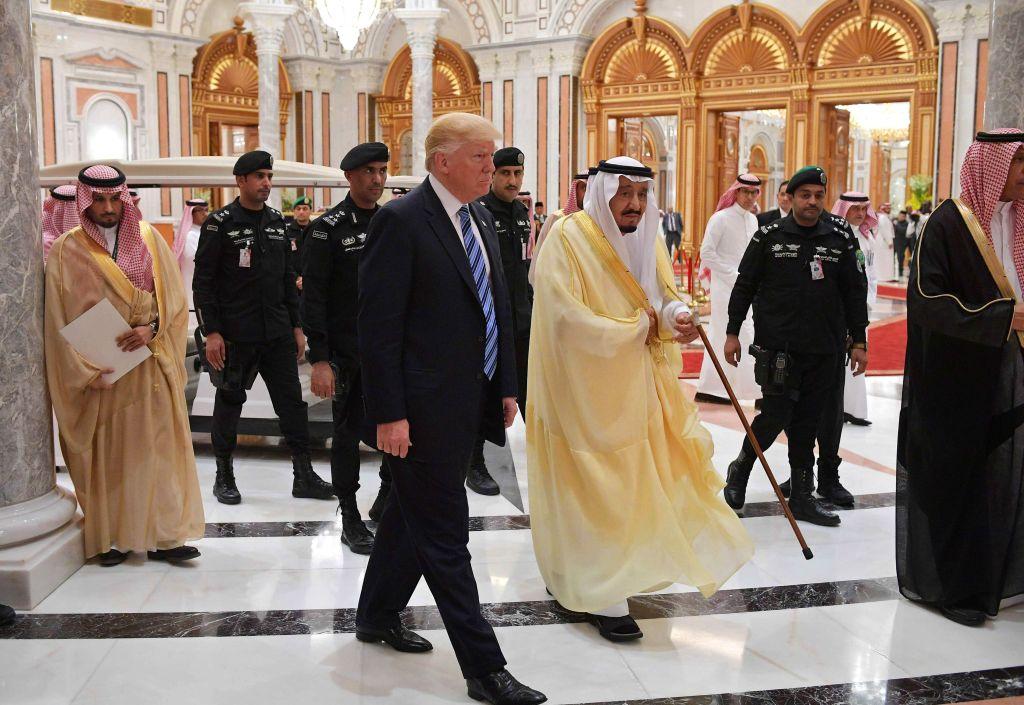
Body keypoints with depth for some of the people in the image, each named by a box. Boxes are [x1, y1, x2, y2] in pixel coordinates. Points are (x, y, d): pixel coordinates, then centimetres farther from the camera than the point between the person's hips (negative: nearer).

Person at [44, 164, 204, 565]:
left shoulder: (149, 239, 5)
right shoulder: (67, 250, 0)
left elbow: (174, 296, 3)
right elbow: (59, 320, -2)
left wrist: (151, 329, -15)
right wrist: (85, 372, -11)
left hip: (152, 365, 1)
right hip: (98, 371, -1)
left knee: (158, 449, 1)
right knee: (106, 453, 3)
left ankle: (163, 535, 6)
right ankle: (111, 537, 13)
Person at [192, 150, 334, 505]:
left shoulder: (277, 221, 11)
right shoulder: (220, 223, -5)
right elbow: (203, 282, -7)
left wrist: (296, 325, 12)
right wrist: (211, 332, -13)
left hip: (278, 332, 5)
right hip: (235, 335, -5)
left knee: (292, 400, 5)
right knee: (229, 403, 6)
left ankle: (303, 475, 12)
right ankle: (224, 476, 20)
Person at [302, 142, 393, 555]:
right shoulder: (328, 229, -6)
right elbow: (313, 298, -10)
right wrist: (319, 360, -16)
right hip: (347, 353, -4)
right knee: (348, 433, 5)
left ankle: (386, 501, 27)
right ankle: (350, 519, 18)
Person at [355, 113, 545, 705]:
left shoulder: (482, 220, 11)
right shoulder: (401, 221, -14)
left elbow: (498, 310, 17)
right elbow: (378, 325, -16)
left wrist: (506, 387, 13)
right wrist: (389, 414, -19)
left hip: (468, 406, 8)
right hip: (423, 410, -8)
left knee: (414, 516, 22)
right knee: (446, 537, 1)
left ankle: (379, 616, 41)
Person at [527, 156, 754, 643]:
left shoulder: (645, 238, 6)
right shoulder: (570, 238, -16)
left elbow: (663, 296, 9)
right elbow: (567, 319, -23)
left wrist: (675, 316, -16)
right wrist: (637, 327, -13)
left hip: (638, 386, 7)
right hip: (585, 388, -7)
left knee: (637, 479, 11)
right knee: (597, 489, 0)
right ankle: (603, 597, 12)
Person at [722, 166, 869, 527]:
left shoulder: (840, 237, 6)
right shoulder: (769, 236, 1)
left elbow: (855, 292, 10)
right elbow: (744, 286, 5)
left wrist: (859, 341, 8)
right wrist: (732, 332, 3)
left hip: (823, 349, 3)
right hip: (777, 345, -2)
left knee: (807, 422, 7)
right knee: (776, 415, -6)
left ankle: (802, 496, 17)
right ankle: (740, 468, 21)